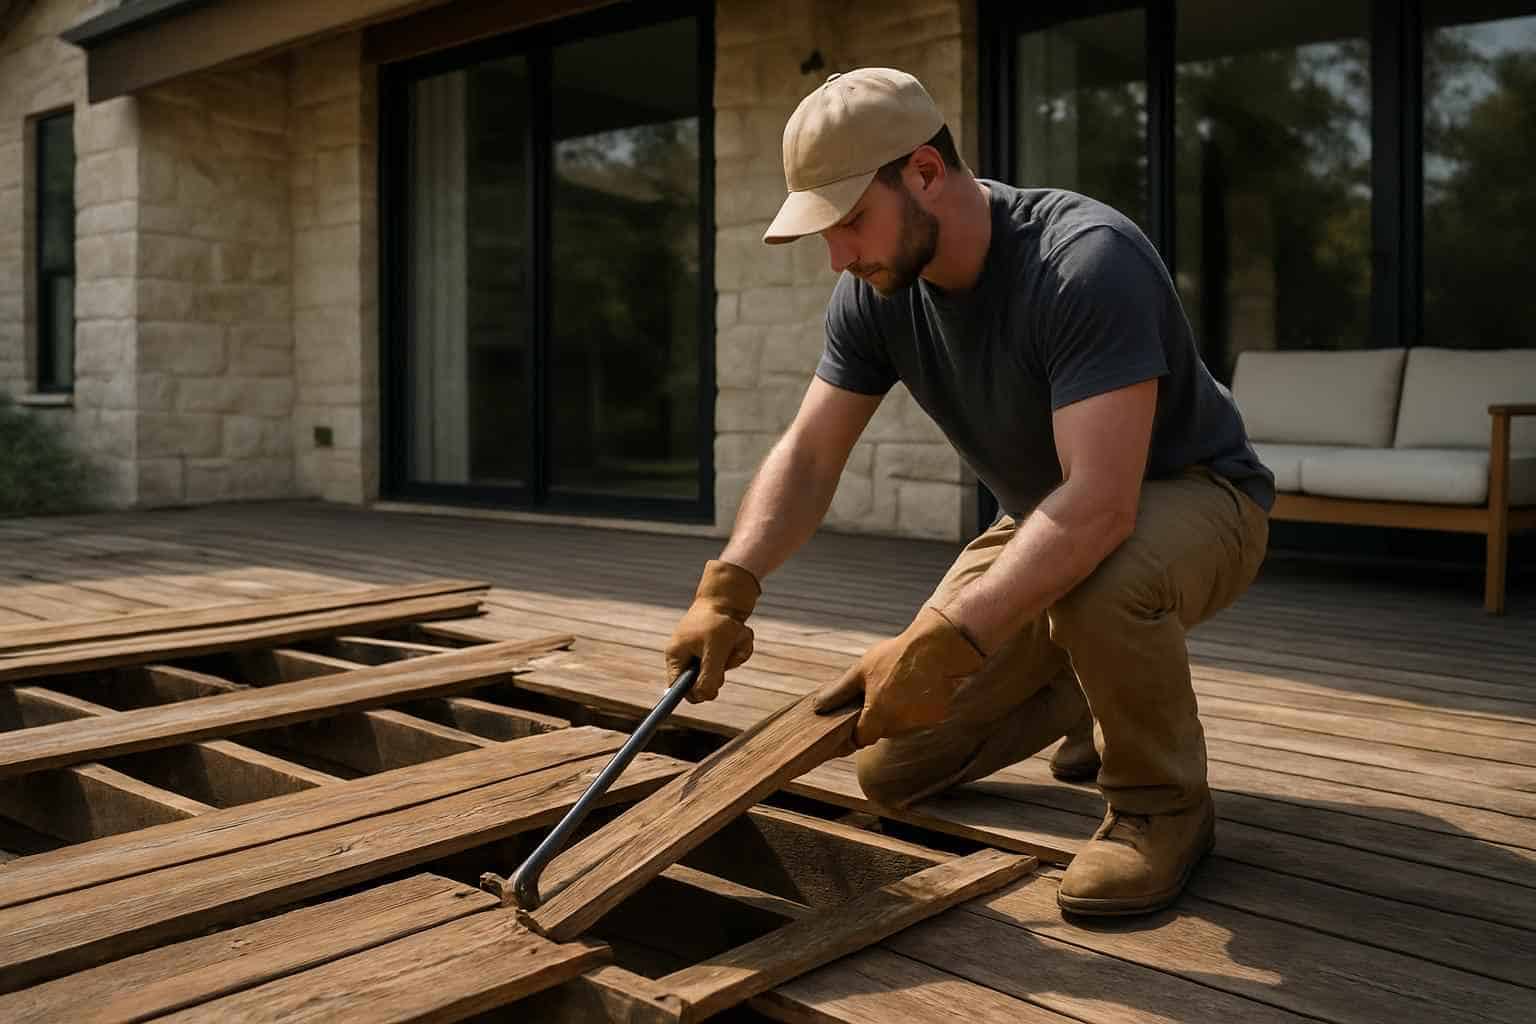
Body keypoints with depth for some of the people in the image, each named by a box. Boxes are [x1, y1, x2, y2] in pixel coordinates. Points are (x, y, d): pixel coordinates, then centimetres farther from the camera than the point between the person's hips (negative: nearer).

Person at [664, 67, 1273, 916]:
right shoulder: (874, 293, -11)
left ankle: (1161, 803, -13)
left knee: (1099, 586, -43)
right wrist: (728, 587, -27)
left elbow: (1101, 503, -40)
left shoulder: (1088, 262, -32)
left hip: (1193, 500, -6)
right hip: (1044, 522, 6)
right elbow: (808, 454, -10)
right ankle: (1094, 695, 24)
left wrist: (944, 644, -46)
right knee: (893, 766, 0)